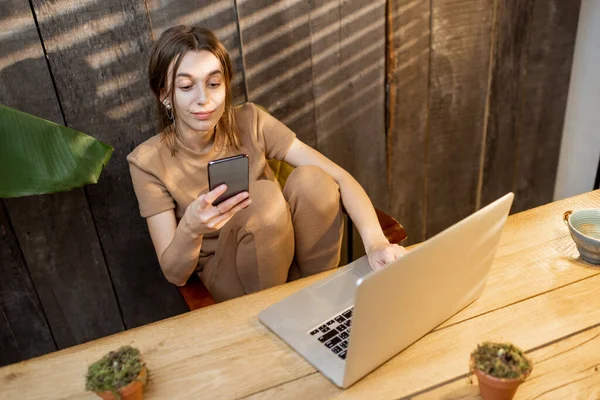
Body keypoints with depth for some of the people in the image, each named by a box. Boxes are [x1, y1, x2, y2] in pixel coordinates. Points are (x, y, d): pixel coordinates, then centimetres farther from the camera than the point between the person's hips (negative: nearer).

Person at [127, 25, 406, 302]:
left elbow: (340, 178, -17)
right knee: (264, 195, -32)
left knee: (310, 179, -28)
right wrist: (190, 229, -38)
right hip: (227, 276, -2)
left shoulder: (250, 122, -11)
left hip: (295, 257, 2)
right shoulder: (149, 162, -14)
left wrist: (375, 242, -34)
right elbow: (174, 274, -15)